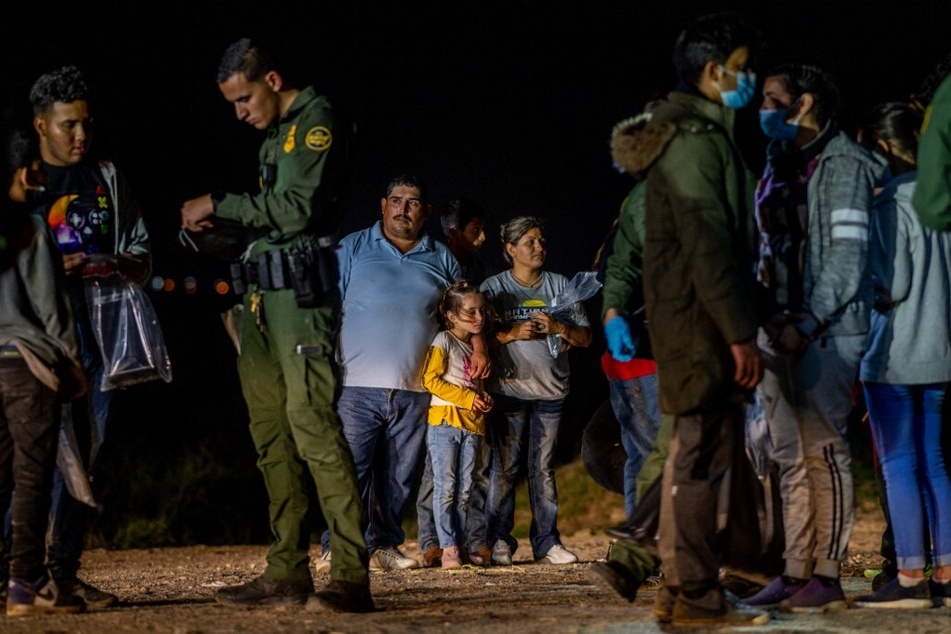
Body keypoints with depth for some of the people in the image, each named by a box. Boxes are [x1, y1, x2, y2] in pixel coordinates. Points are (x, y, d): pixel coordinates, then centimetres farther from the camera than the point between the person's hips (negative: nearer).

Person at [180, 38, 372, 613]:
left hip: (302, 292, -10)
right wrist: (215, 232, 9)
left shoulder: (317, 121, -5)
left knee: (313, 425, -16)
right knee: (273, 435, 7)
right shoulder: (278, 134, 22)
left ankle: (353, 576, -20)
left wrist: (220, 205, -8)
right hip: (265, 297, 10)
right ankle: (289, 573, 9)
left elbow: (296, 209, -16)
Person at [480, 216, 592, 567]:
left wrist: (558, 328, -10)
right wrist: (512, 334, -16)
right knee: (505, 466, -5)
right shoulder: (494, 288, 4)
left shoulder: (560, 285, 11)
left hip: (551, 390, 2)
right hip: (509, 389, -2)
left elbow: (585, 337, 9)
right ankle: (499, 541, -1)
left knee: (543, 468, 4)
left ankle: (547, 542, 7)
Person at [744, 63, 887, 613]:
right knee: (790, 456, 7)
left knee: (824, 451, -8)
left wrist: (808, 323, -19)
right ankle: (796, 573, 10)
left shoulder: (840, 164, -8)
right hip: (781, 330, 8)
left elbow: (848, 253, -14)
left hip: (825, 331, -8)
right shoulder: (780, 167, 18)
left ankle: (827, 577, -7)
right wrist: (769, 320, 8)